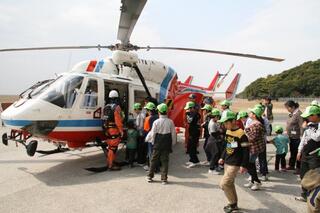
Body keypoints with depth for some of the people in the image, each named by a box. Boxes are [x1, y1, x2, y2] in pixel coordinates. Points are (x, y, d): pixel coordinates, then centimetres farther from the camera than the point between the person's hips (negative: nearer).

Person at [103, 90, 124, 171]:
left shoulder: (106, 107, 11)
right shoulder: (116, 107, -14)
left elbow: (105, 119, 15)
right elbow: (118, 120, -18)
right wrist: (121, 130, -11)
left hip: (107, 130, 8)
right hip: (114, 130, -8)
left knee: (110, 147, 19)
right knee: (113, 148, -4)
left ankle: (108, 162, 30)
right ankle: (111, 165, 0)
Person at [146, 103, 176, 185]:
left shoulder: (156, 122, -10)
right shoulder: (170, 122, -5)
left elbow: (153, 134, -5)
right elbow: (173, 133, 0)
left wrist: (152, 141, 13)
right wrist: (172, 143, 12)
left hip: (157, 144, -1)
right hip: (167, 144, 1)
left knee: (154, 160, 11)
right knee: (165, 160, 7)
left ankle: (150, 176, 21)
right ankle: (164, 178, 9)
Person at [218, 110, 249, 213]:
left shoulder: (241, 134, -19)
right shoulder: (227, 132, 5)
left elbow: (246, 151, -17)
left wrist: (244, 165, -17)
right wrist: (222, 157, 15)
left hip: (234, 164, -8)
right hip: (227, 162, 8)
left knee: (223, 184, -9)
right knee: (230, 184, 16)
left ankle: (233, 203, 11)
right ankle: (234, 204, 31)